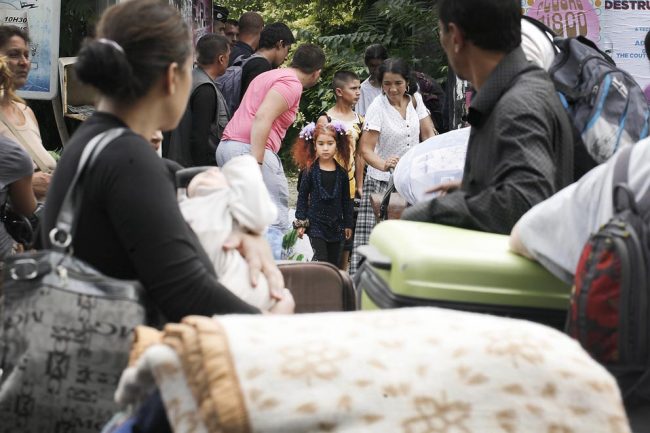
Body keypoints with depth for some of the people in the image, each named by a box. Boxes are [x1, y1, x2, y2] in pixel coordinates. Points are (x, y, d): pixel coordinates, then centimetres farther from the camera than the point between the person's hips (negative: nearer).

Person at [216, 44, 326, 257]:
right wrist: (256, 164, -24)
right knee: (276, 223, -10)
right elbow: (262, 117, -18)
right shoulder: (292, 84, -5)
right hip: (252, 150, -10)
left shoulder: (269, 76, 25)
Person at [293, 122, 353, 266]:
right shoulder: (310, 171, -4)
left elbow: (346, 200, 10)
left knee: (334, 263, 6)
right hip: (315, 223, -3)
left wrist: (348, 224, 11)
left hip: (336, 224, 3)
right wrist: (301, 222, -5)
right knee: (321, 260, -12)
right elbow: (302, 196, -1)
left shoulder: (341, 172, 4)